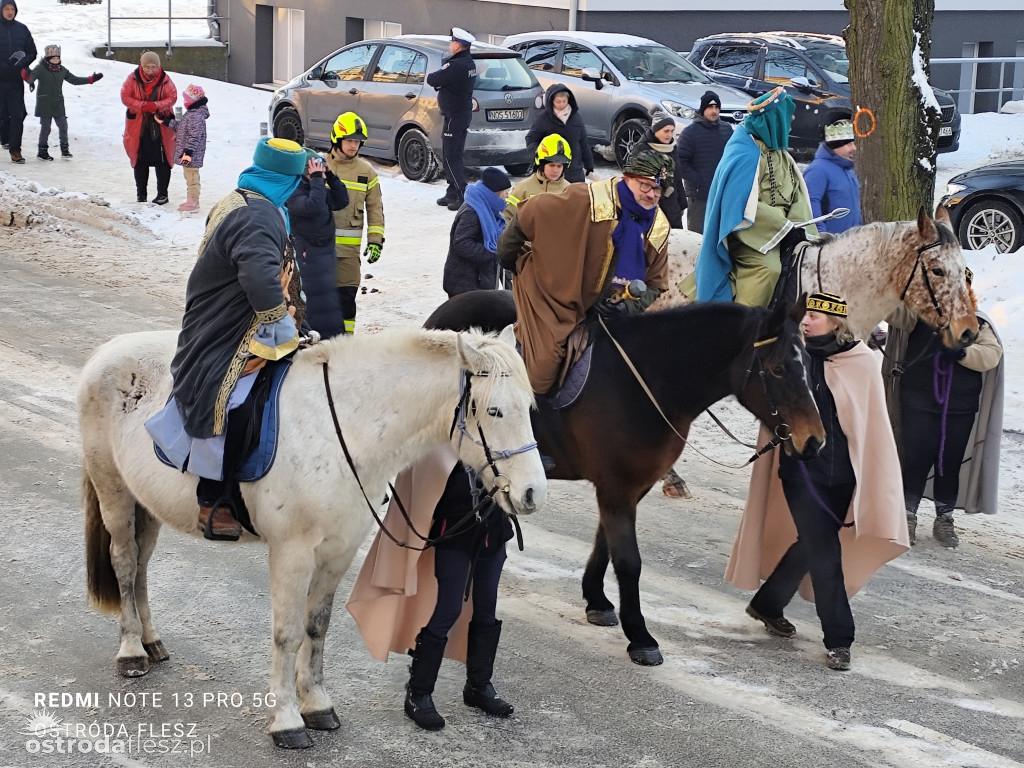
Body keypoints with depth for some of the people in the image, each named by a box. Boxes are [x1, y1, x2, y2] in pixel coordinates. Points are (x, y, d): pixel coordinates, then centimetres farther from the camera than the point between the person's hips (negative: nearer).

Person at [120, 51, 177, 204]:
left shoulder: (165, 79, -6)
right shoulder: (133, 79, -6)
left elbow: (172, 97, -7)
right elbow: (125, 97, -7)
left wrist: (157, 105, -24)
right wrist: (142, 106, -21)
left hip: (160, 126, -1)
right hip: (138, 126, 1)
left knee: (162, 160, 1)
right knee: (140, 161, 9)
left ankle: (162, 193, 12)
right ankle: (141, 193, 21)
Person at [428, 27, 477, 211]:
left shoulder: (455, 65, -23)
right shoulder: (469, 63, 9)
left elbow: (431, 79, -17)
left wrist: (434, 74, 3)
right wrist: (440, 77, -5)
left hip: (454, 117, -10)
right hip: (463, 114, 10)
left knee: (451, 158, -7)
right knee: (451, 156, 17)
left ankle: (462, 196, -10)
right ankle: (452, 193, 24)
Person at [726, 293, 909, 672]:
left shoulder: (862, 362, -5)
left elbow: (874, 425, -1)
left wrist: (870, 482, -3)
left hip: (841, 472, 1)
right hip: (801, 468, -1)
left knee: (812, 544, 12)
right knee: (824, 551, -5)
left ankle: (767, 604, 36)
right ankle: (838, 639, 5)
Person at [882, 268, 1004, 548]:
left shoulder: (977, 323, 5)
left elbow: (992, 354, -7)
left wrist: (962, 352, -23)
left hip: (960, 409, 2)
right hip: (919, 405, -2)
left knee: (951, 464, 10)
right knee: (916, 460, 0)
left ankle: (944, 520, 23)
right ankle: (908, 517, 13)